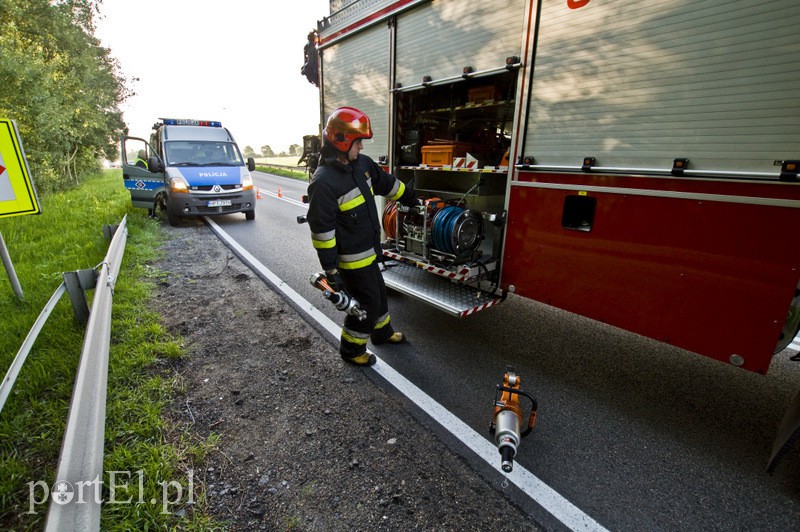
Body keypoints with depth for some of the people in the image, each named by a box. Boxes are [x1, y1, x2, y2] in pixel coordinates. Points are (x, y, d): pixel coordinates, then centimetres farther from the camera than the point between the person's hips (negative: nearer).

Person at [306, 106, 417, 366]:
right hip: (351, 258, -9)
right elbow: (321, 230, -23)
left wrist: (412, 198, 30)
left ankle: (382, 332, 47)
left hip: (369, 250, 9)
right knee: (366, 302, 4)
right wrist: (330, 270, -20)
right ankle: (351, 349, 27)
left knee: (378, 293, 23)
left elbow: (386, 182, 19)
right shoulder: (324, 182, -24)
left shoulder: (361, 163, 2)